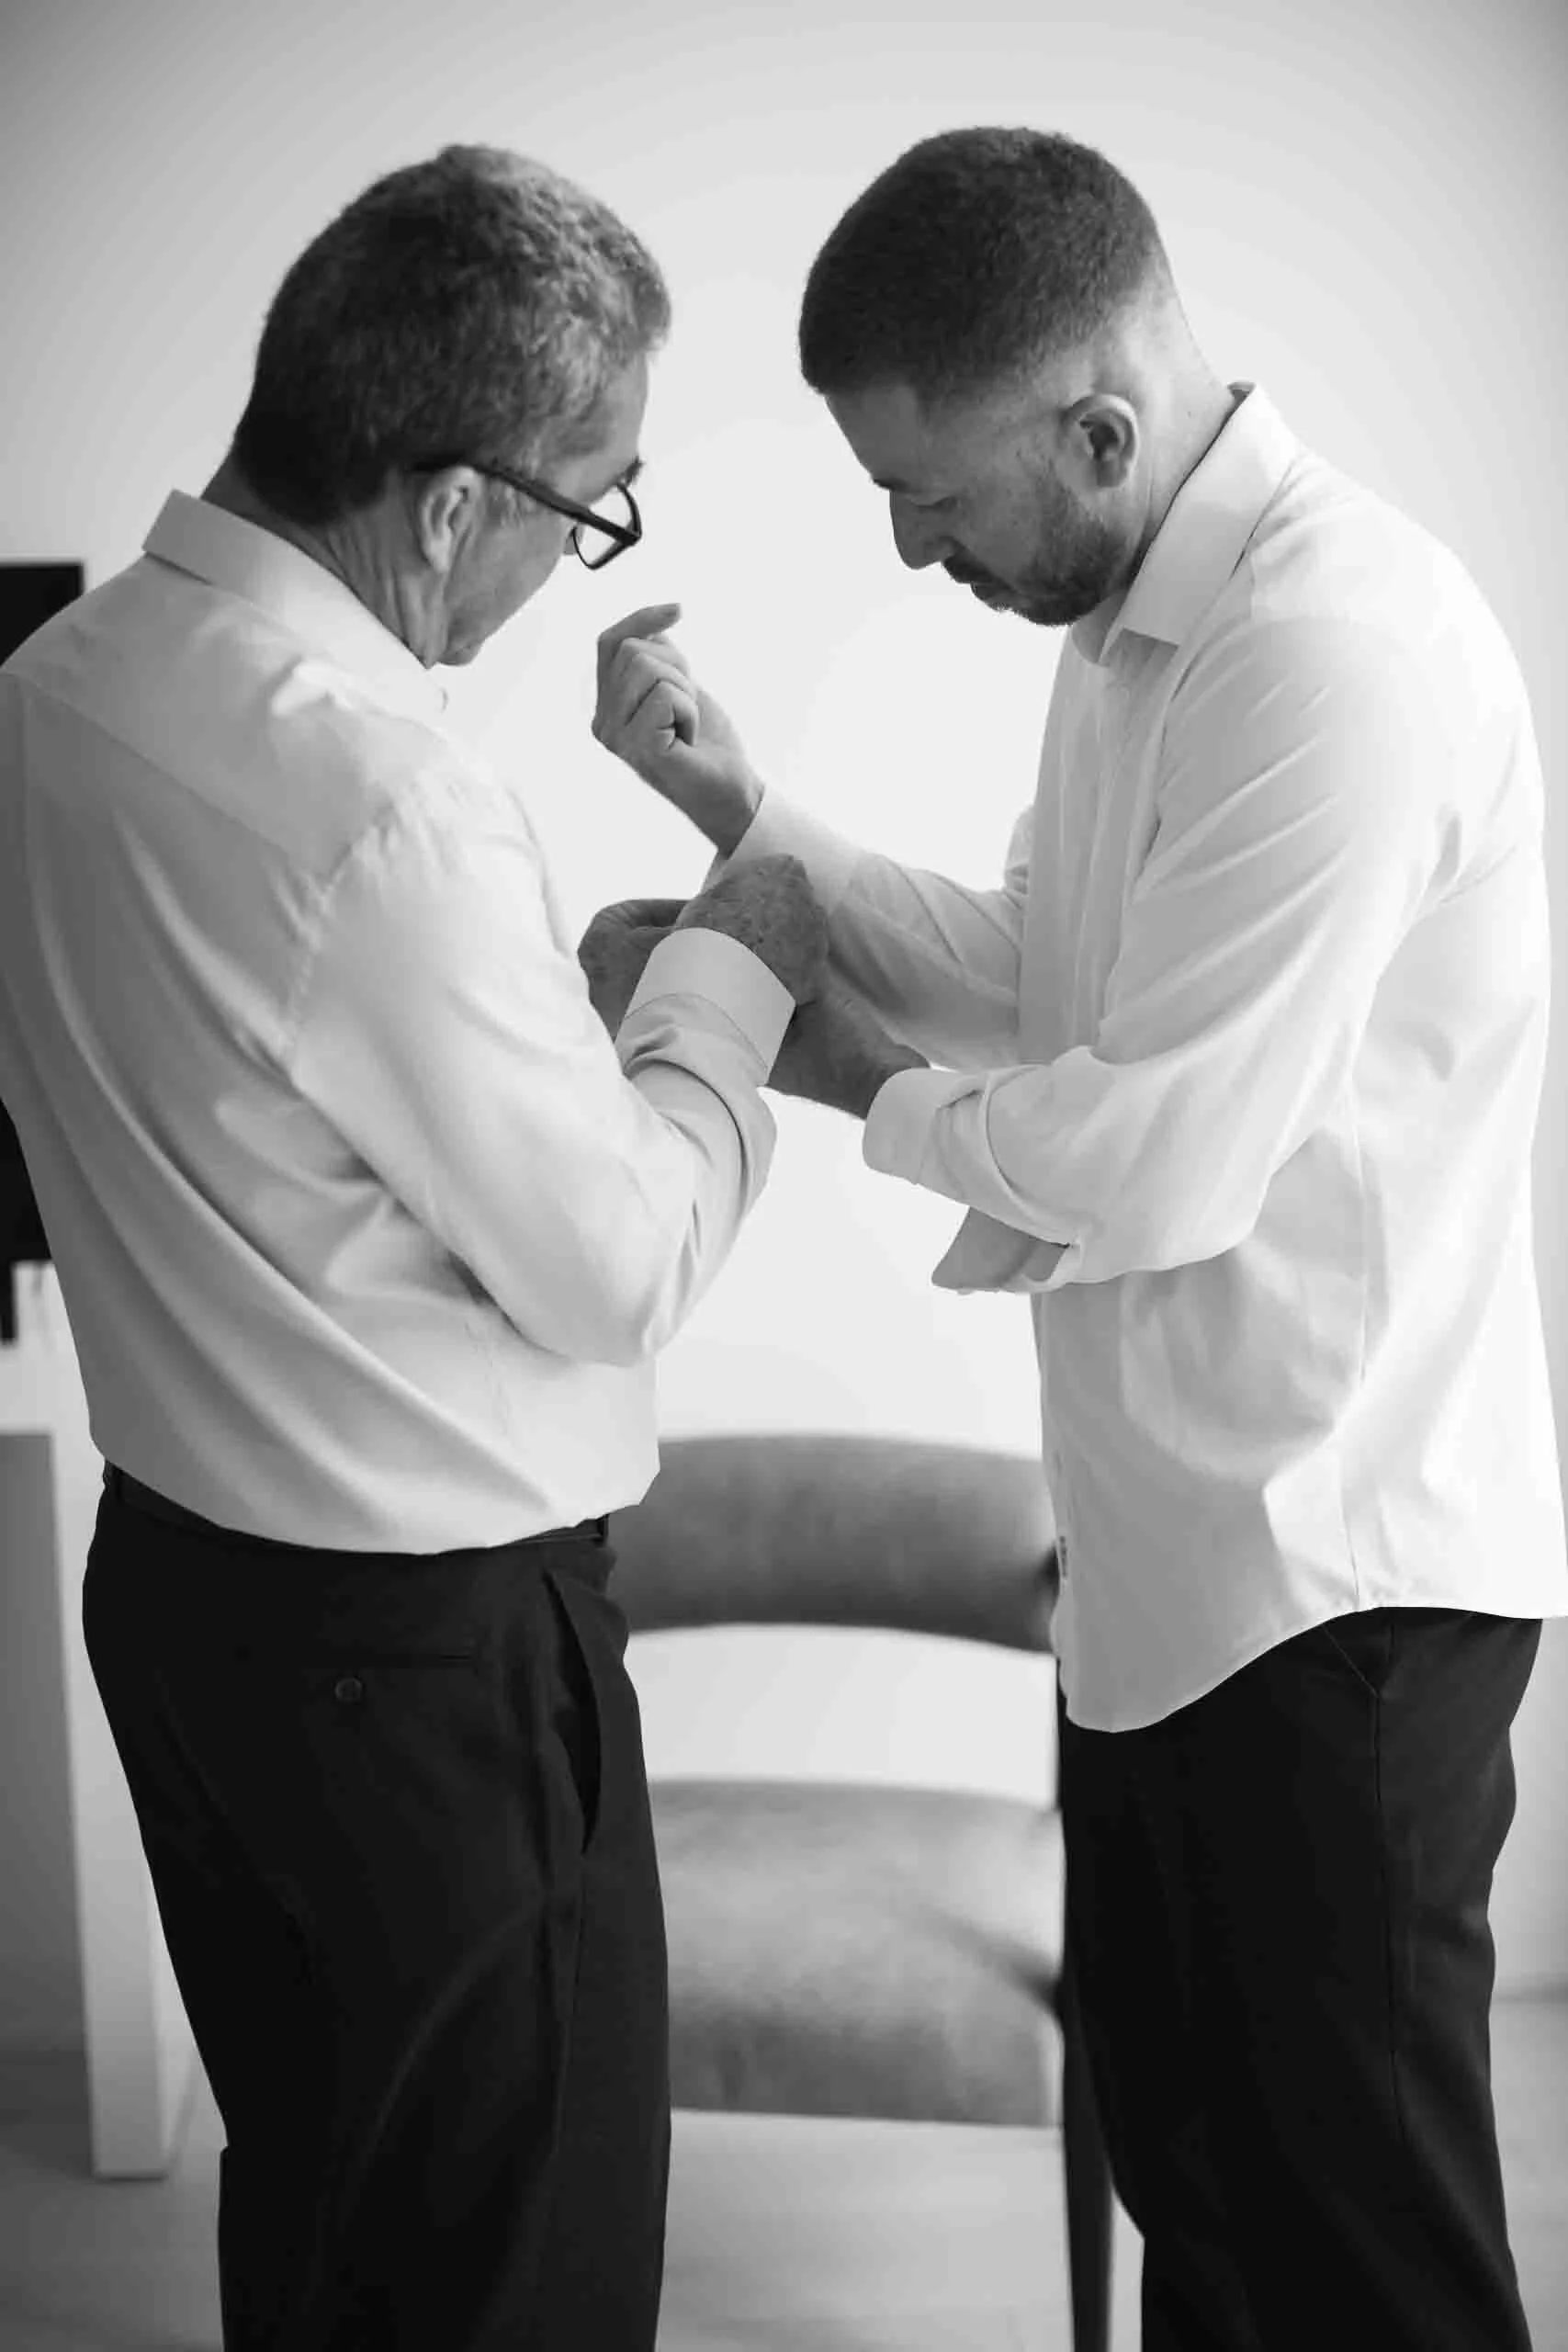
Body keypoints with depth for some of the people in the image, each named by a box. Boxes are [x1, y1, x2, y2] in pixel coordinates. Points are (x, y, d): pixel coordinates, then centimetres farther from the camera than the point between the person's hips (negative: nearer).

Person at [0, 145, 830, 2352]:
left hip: (178, 1570, 9)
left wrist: (602, 965, 6)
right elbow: (616, 1269, -19)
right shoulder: (368, 782, -27)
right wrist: (728, 977, -4)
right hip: (428, 1645, -9)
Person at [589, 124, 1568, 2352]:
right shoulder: (1139, 623, 8)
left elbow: (1156, 1168, -26)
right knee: (1185, 2161, 23)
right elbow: (1042, 978, 13)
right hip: (1173, 1552, 9)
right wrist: (740, 807, 3)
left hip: (1335, 1579, -9)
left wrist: (862, 1083, -9)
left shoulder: (1338, 648, -24)